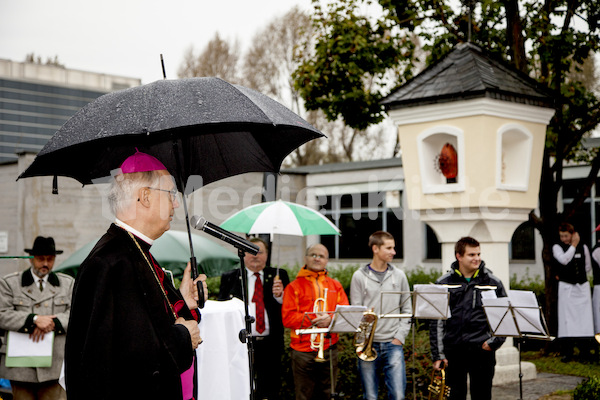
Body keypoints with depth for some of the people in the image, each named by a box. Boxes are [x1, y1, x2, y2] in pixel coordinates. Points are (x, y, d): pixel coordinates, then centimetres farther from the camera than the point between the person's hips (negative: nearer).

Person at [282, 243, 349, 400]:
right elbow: (287, 318, -7)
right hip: (303, 351, -3)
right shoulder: (294, 286, 2)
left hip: (329, 350, 3)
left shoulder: (335, 286, 14)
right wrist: (314, 320, -16)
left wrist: (330, 319, -15)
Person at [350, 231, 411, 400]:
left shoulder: (399, 275, 9)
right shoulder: (359, 276, 3)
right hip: (368, 345, -1)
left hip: (393, 344, 1)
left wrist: (400, 337, 0)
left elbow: (407, 310, 11)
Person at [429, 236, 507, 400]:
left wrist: (494, 342, -2)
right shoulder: (444, 284, 4)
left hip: (483, 351, 0)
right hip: (453, 351, 0)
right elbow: (436, 322, 4)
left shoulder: (493, 283, 6)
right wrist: (438, 354, -1)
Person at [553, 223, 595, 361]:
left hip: (582, 286, 2)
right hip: (566, 288, -2)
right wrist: (574, 245, -9)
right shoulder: (557, 247, 1)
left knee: (584, 317, 0)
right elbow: (564, 260, -18)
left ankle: (585, 350, 7)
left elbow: (588, 267, 17)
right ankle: (567, 353, -4)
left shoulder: (583, 247, 9)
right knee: (567, 318, -6)